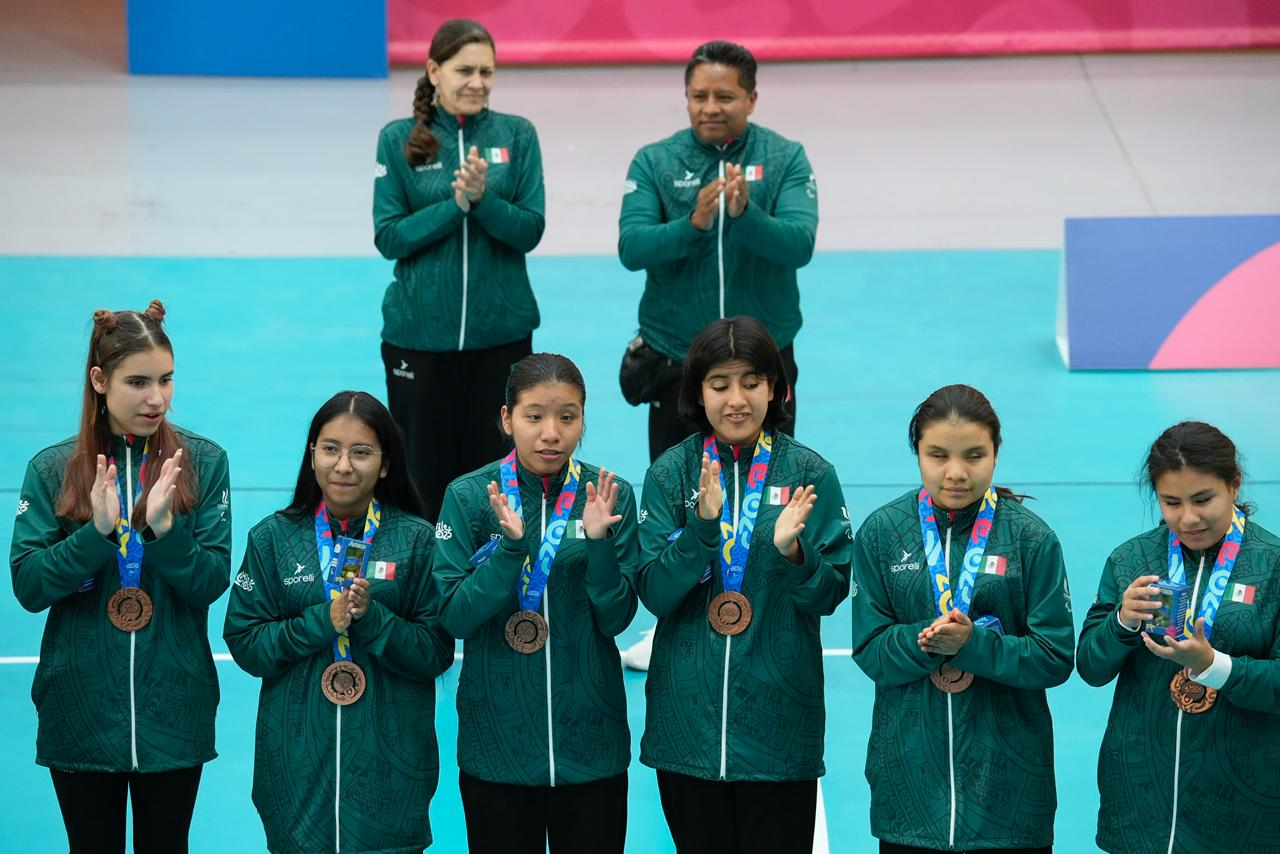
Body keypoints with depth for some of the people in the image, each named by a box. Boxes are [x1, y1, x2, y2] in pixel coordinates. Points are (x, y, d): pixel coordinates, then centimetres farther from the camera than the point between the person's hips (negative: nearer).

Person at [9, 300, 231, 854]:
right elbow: (27, 587, -8)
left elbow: (212, 583, -6)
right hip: (80, 710, 0)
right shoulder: (52, 469, -1)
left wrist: (163, 527, -22)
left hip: (173, 710, 0)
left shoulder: (203, 463, -2)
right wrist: (97, 531, -21)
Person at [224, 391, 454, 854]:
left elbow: (437, 653, -4)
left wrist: (372, 618, -20)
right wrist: (322, 621, -15)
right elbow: (244, 644, -2)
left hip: (389, 759, -1)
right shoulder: (273, 537, 3)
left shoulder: (418, 539, 0)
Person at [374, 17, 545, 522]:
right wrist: (455, 204, -17)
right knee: (424, 475, 6)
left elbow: (530, 231, -4)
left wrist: (483, 198, -21)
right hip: (420, 332, 0)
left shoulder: (516, 135, 1)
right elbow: (388, 238, -5)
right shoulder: (399, 139, -1)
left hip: (501, 330, 1)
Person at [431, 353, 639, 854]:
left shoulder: (609, 495, -3)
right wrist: (510, 546, -22)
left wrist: (598, 542, -20)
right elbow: (454, 616, -10)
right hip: (497, 734, -1)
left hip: (589, 735, 1)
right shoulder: (468, 496, -5)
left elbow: (617, 618, -4)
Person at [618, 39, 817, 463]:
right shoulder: (653, 161, -2)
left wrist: (744, 213, -34)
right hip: (675, 358, 0)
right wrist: (694, 224, -30)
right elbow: (631, 249, -13)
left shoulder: (786, 158, -3)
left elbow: (800, 245, -15)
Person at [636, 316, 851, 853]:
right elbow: (654, 594, -6)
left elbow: (830, 595, -3)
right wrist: (702, 525, -21)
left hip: (779, 718, -1)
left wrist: (793, 552, -23)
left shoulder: (808, 472, -3)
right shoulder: (670, 474, 0)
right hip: (688, 714, 1)